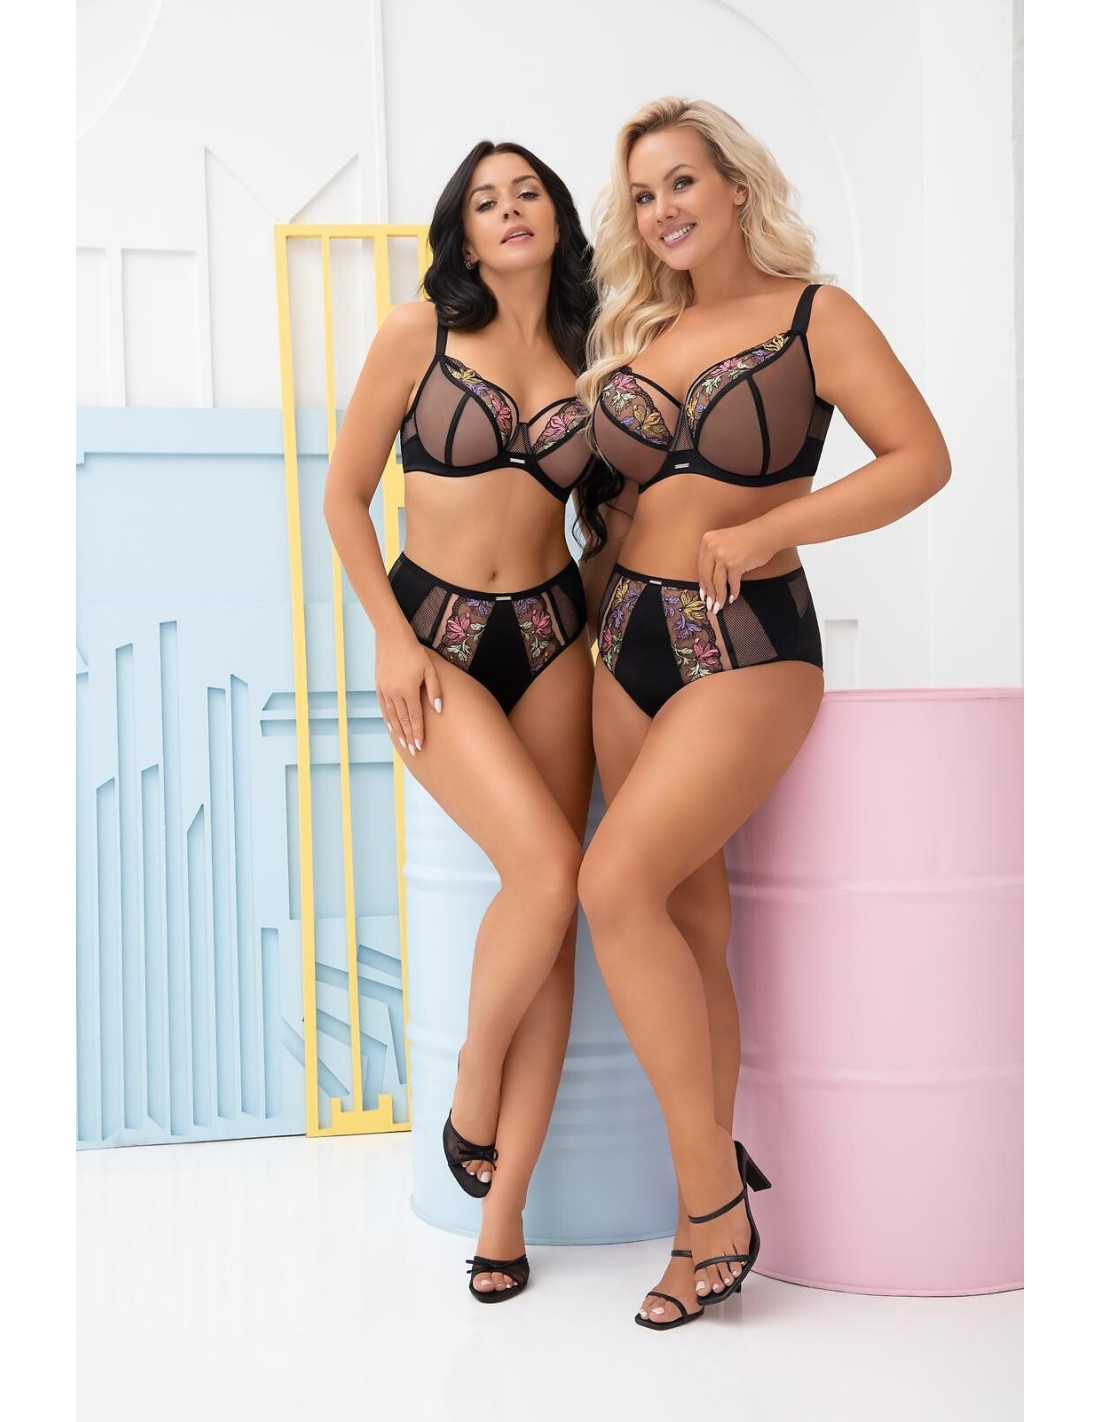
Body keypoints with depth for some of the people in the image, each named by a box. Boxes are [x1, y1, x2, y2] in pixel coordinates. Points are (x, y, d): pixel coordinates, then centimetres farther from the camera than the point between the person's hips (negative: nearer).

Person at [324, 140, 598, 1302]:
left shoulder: (586, 362, 8)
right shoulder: (419, 332, -2)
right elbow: (344, 494, 0)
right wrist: (390, 639, -7)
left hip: (550, 638, 4)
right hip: (434, 639, -4)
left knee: (550, 914, -1)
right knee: (549, 873, -23)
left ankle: (501, 1210, 9)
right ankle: (470, 1104, 5)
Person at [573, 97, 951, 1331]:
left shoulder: (813, 316, 0)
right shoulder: (637, 338, 15)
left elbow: (922, 459, -9)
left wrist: (766, 531, -17)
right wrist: (583, 605, 6)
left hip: (749, 646, -5)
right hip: (630, 643, 6)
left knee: (617, 883, -20)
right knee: (690, 924, 5)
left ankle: (712, 1192, -8)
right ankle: (716, 1213, 14)